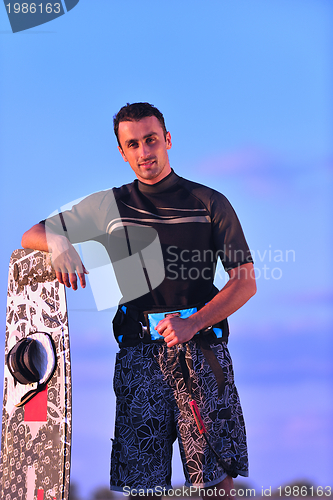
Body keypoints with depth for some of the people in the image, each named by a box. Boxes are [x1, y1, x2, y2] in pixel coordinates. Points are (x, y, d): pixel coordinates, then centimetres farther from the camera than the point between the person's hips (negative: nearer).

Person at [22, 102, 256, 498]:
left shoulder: (209, 203, 10)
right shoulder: (108, 205, 15)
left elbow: (245, 282, 5)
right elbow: (31, 236, 18)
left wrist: (191, 324, -10)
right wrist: (58, 243, -7)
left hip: (202, 348, -1)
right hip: (138, 351, 1)